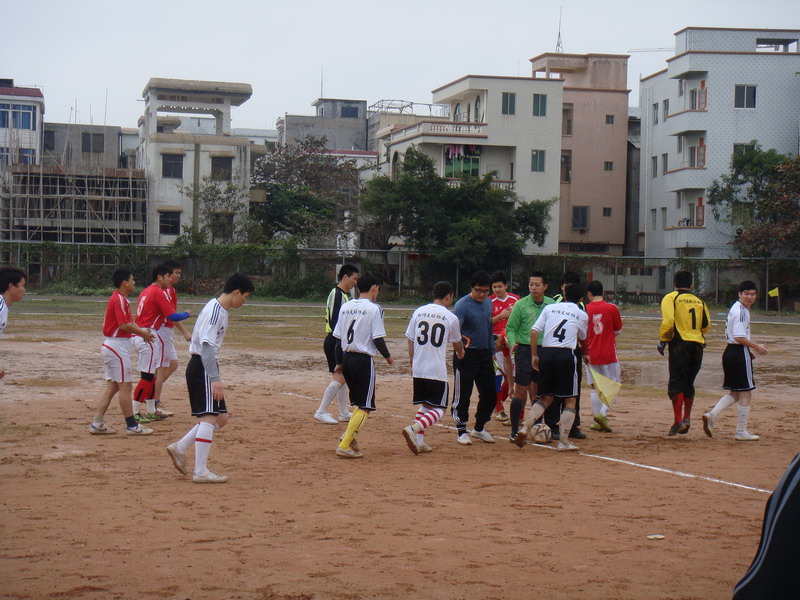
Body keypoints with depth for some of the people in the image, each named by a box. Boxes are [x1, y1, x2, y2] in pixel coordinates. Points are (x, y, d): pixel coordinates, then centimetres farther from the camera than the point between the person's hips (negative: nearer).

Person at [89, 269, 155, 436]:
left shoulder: (117, 298, 17)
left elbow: (128, 322, 18)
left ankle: (97, 424, 9)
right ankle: (131, 426, 2)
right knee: (125, 386, -3)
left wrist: (141, 332, 5)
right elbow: (124, 325, -21)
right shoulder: (119, 300, -15)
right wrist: (142, 333, -8)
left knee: (112, 386, 11)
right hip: (118, 346, -10)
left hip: (109, 346, 10)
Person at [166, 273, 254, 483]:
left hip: (202, 366, 10)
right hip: (202, 368, -10)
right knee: (209, 417, -12)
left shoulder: (219, 309, 15)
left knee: (221, 418, 11)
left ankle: (179, 448, 17)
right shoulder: (215, 311, -16)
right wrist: (215, 379, -31)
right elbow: (206, 345, -25)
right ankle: (200, 472, -12)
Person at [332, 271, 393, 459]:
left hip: (346, 358, 7)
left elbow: (338, 338, 10)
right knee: (364, 406, -2)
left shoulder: (345, 307, 8)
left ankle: (349, 435, 12)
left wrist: (339, 363, 18)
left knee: (359, 402, 23)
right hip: (363, 360, -7)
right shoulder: (374, 309, -9)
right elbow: (378, 339, -13)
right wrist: (388, 356, 4)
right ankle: (344, 445, -10)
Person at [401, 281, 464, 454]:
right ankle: (414, 429, -22)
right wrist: (460, 353, 37)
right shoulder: (451, 318, -3)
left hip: (418, 369, 5)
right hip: (437, 371, -5)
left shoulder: (418, 312, 6)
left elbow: (410, 341, 9)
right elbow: (457, 344, 14)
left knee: (424, 405, 19)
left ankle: (419, 440, 8)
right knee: (438, 409, 1)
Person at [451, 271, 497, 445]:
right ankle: (462, 432, 9)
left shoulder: (488, 304, 9)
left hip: (484, 354, 7)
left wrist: (491, 352, 18)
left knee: (489, 393, 10)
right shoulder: (462, 305, -14)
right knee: (463, 394, -1)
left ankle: (479, 429, 25)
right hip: (466, 355, -7)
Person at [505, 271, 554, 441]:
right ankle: (515, 431, 1)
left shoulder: (552, 305, 5)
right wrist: (513, 343, -19)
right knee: (520, 392, -4)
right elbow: (511, 328, -3)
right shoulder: (521, 305, -5)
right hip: (525, 350, -4)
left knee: (539, 392, 11)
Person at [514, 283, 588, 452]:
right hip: (566, 354, -3)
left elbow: (534, 331, 3)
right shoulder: (582, 315, 9)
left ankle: (525, 428, -3)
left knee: (546, 398, 15)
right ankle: (563, 441, 1)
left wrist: (534, 355, 9)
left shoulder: (549, 308, 12)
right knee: (570, 400, 7)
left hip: (546, 353, 3)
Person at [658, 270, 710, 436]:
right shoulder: (699, 301, 14)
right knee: (689, 383, 16)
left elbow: (668, 321, -13)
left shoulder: (670, 298, -1)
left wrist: (662, 341, -2)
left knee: (676, 383, -5)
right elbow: (706, 325, 11)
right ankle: (686, 418, 14)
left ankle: (678, 421, -14)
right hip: (698, 345, 5)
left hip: (680, 343, -5)